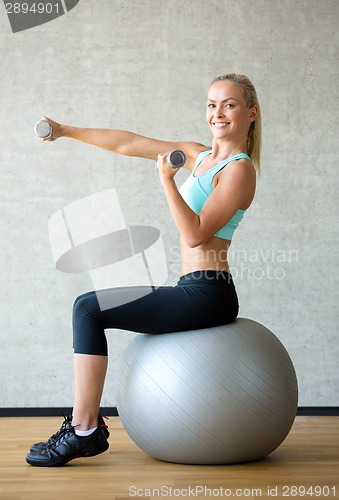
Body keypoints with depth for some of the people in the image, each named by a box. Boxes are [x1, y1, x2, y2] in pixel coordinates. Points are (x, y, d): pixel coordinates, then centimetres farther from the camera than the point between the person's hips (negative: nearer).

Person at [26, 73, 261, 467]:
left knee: (88, 308, -13)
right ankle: (85, 426, 20)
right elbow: (130, 144, 15)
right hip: (196, 295, 10)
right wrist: (66, 131, 16)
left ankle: (84, 431, -10)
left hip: (206, 295, -10)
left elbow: (195, 234, -19)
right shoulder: (200, 155, 14)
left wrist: (167, 180, -26)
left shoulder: (239, 169, -10)